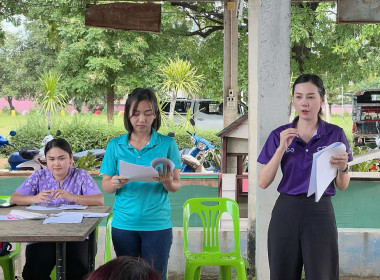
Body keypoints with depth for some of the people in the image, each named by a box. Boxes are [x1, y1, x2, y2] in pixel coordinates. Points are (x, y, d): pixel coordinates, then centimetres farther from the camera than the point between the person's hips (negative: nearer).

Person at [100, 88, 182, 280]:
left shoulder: (167, 144, 0)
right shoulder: (115, 146, 3)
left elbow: (176, 186, 1)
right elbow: (105, 186, 3)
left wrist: (167, 182, -22)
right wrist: (116, 183, -20)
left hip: (157, 225, -1)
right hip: (124, 224, 1)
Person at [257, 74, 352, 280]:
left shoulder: (335, 134, 1)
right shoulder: (280, 135, 3)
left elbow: (342, 185, 6)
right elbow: (263, 182, -3)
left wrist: (342, 167, -15)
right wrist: (281, 148, -13)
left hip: (320, 212, -1)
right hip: (286, 211, 1)